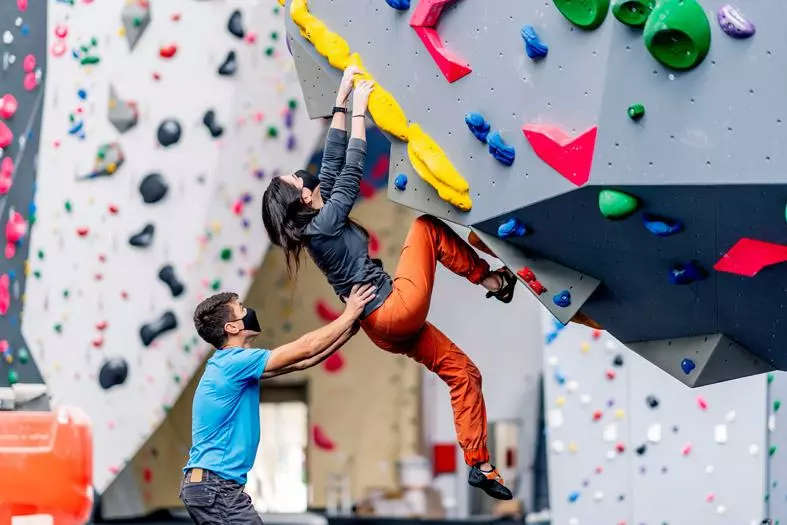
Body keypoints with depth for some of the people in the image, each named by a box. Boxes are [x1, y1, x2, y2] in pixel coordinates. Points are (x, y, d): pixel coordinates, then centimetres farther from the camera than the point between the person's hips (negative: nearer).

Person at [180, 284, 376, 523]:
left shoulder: (231, 364, 16)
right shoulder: (235, 362, -14)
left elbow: (299, 362, 18)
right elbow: (304, 350, -13)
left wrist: (349, 330, 14)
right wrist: (349, 315, -2)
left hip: (206, 484, 10)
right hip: (216, 486, -10)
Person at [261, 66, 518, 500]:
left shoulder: (314, 225, 9)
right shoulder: (324, 224, -15)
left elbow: (333, 164, 11)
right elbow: (351, 171, -16)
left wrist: (342, 101, 10)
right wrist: (358, 109, -9)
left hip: (386, 327, 9)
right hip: (399, 308, -9)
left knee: (462, 371, 10)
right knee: (426, 227, 5)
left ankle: (479, 464, 8)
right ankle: (492, 280, 17)